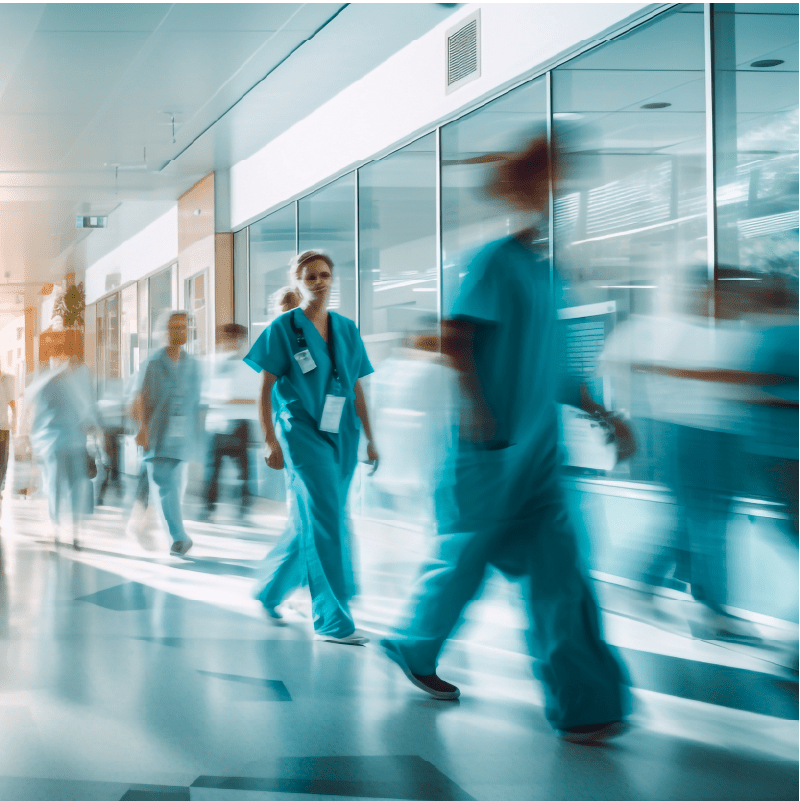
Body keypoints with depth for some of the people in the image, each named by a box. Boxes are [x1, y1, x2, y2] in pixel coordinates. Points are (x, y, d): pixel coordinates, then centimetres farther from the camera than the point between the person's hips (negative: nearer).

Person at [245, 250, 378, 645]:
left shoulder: (346, 329, 11)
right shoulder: (283, 328, -2)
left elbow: (357, 388, 14)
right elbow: (266, 389, -3)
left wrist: (369, 438, 11)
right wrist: (271, 442, -9)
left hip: (340, 436, 5)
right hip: (302, 434, -5)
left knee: (310, 521, 13)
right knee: (324, 523, -10)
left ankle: (270, 590, 33)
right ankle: (332, 620, -6)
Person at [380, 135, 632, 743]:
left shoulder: (553, 270, 14)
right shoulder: (498, 260, -10)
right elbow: (454, 338, -15)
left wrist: (605, 415, 18)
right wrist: (474, 403, -24)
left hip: (538, 446, 7)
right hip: (491, 445, -7)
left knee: (559, 567, 1)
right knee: (467, 555, 7)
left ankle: (584, 704, 1)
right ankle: (414, 648, 31)